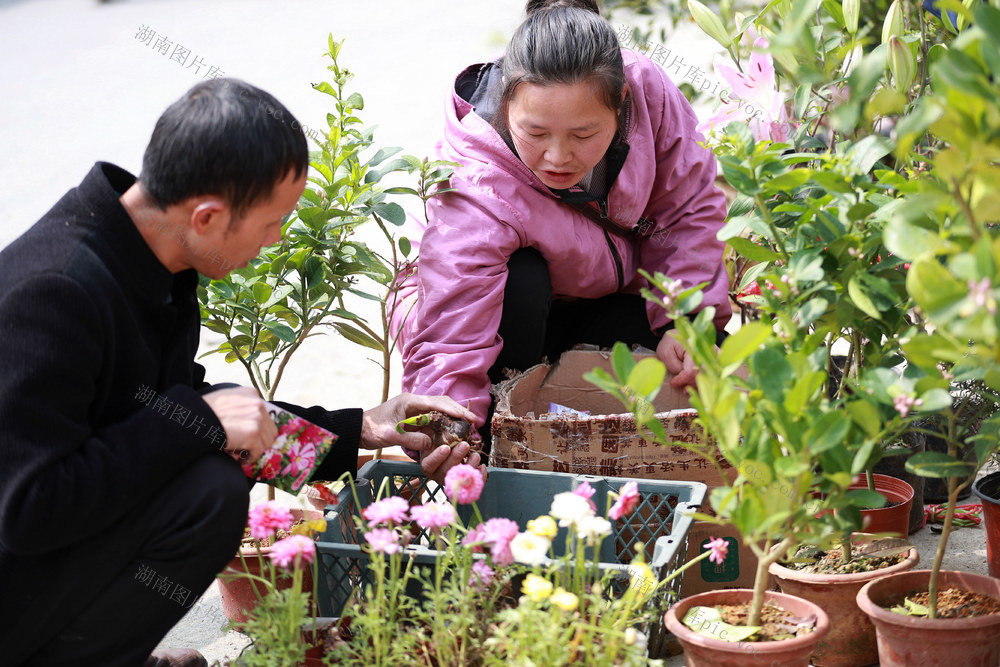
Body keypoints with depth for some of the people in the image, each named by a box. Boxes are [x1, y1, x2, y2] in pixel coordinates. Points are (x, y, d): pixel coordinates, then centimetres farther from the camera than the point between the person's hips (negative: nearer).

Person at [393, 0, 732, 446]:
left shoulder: (647, 90, -28)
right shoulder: (476, 193, -39)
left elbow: (692, 209, -10)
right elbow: (449, 350, -43)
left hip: (608, 302, 4)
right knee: (521, 280, -38)